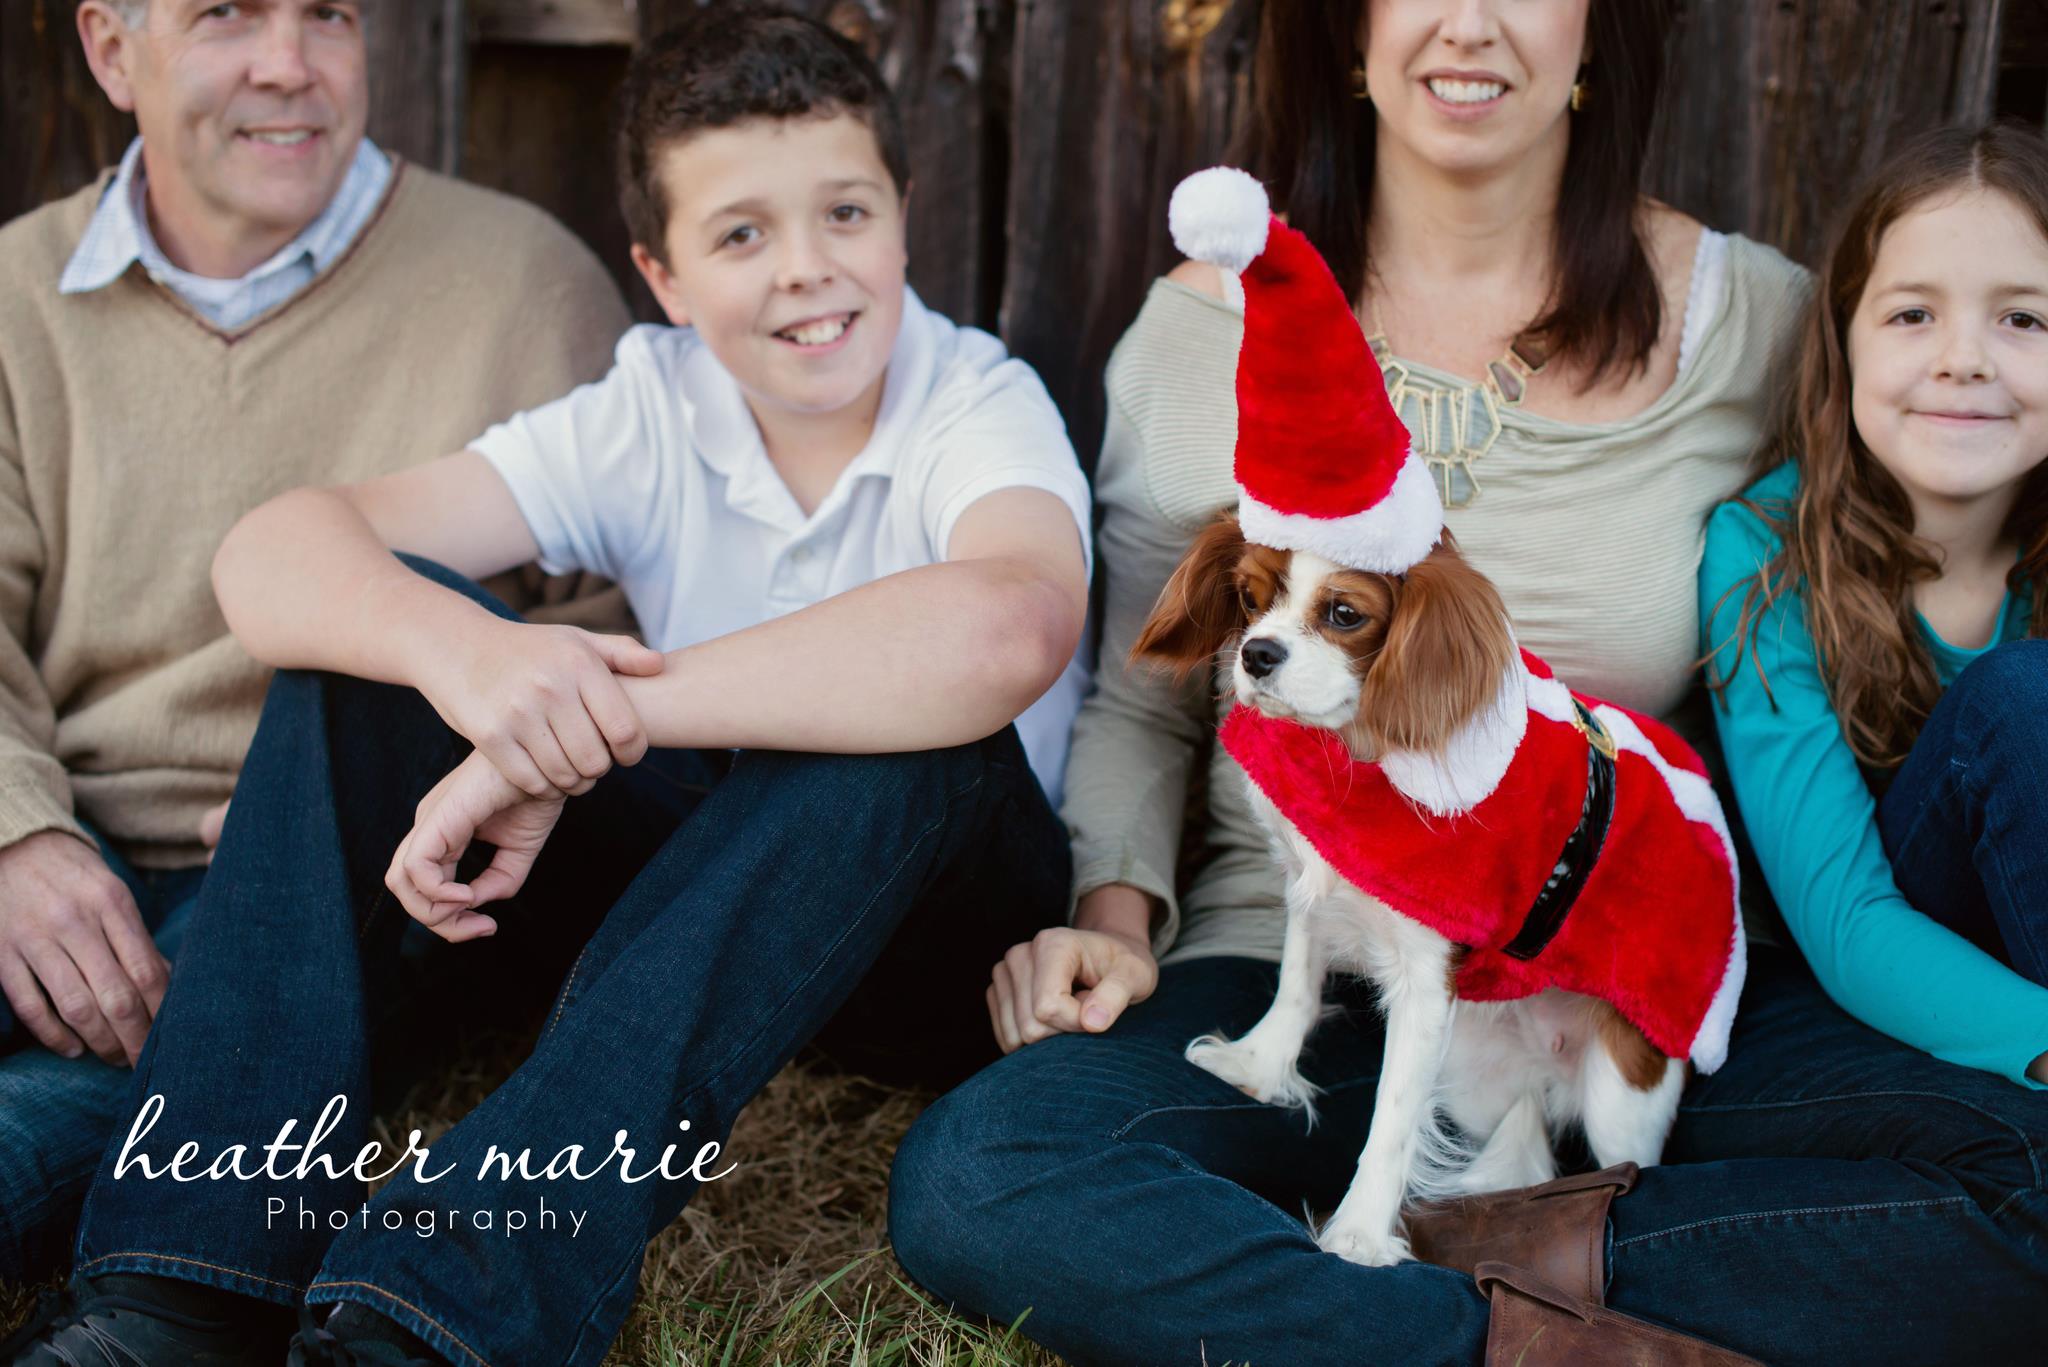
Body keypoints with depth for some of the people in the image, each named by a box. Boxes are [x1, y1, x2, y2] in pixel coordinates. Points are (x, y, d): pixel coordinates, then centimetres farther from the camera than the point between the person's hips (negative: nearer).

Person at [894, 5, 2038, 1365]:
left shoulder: (1756, 320, 1)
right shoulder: (1214, 324, 2)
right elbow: (1140, 702, 9)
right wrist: (1115, 913, -9)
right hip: (1298, 976, 0)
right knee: (968, 1180, -28)